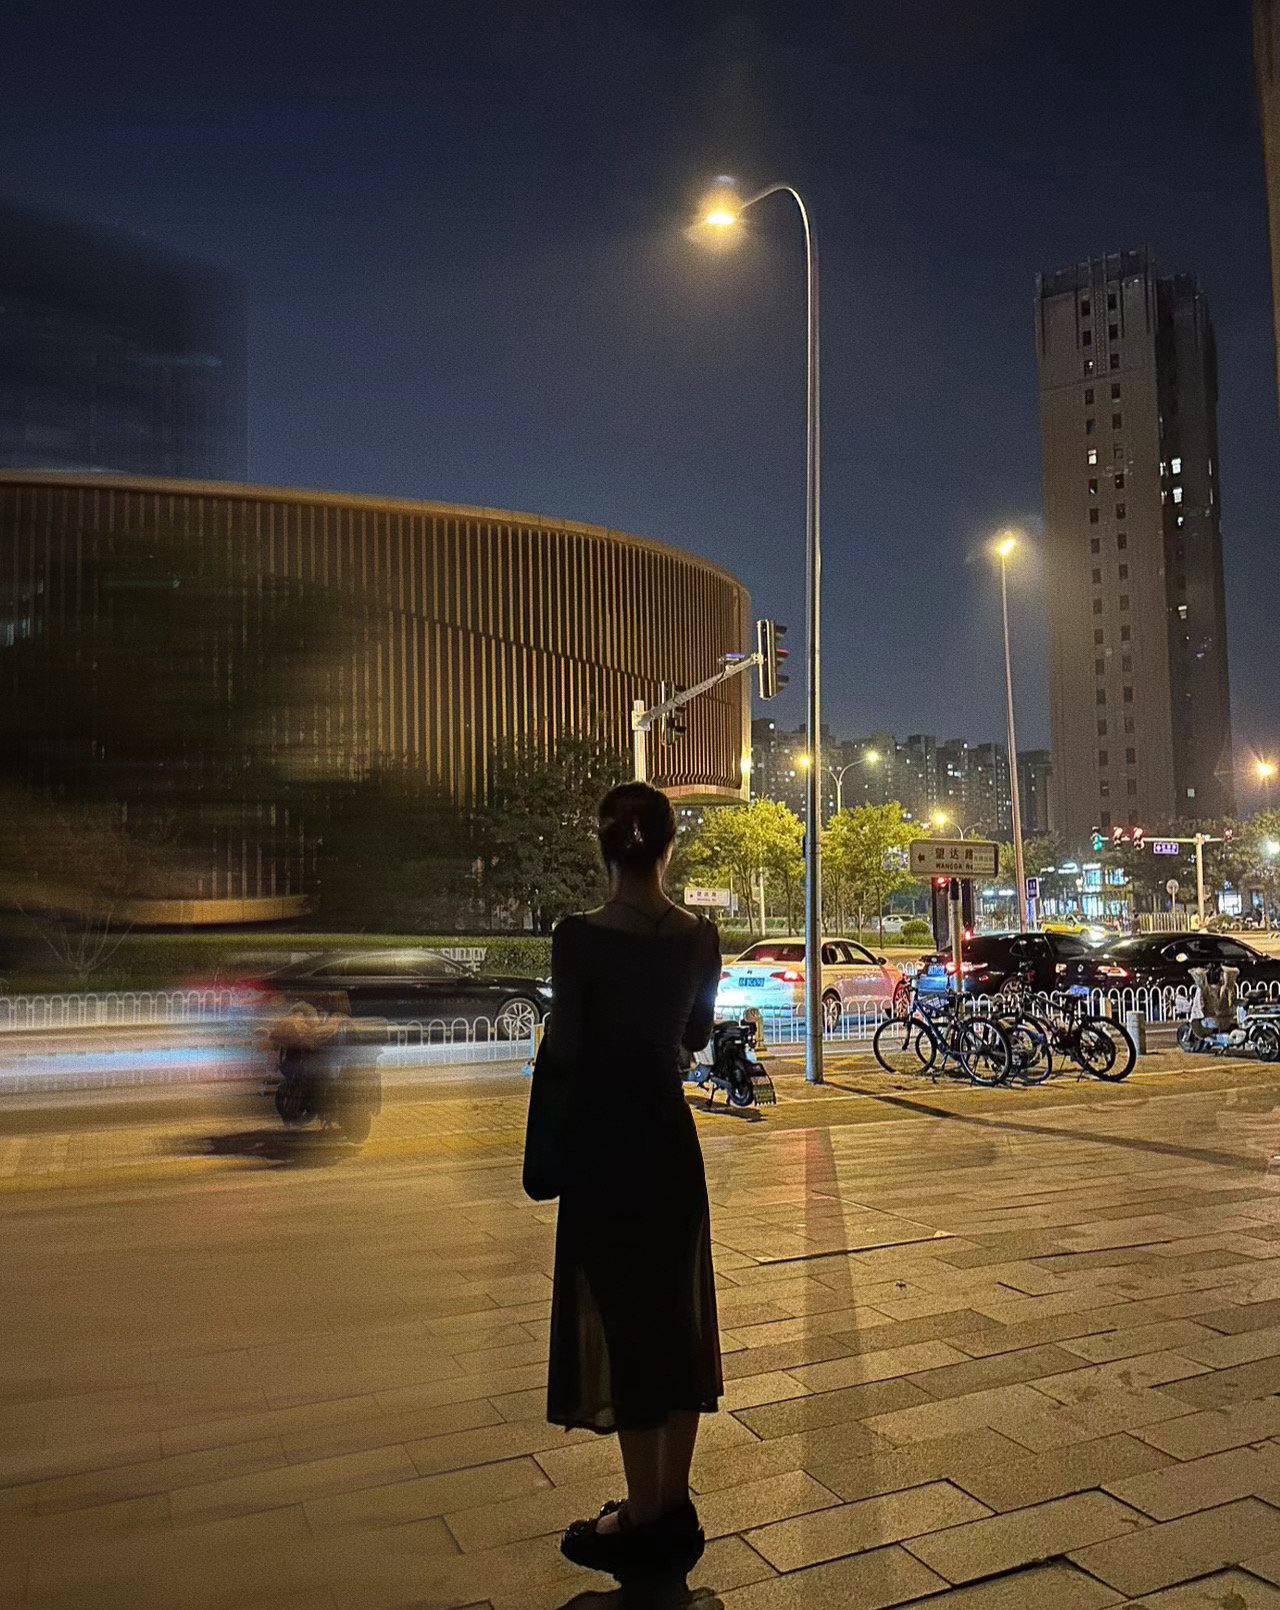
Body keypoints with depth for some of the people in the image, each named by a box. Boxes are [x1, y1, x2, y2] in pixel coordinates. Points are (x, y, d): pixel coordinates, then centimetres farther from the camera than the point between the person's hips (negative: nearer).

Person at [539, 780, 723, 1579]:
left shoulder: (579, 936, -16)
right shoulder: (700, 935, -2)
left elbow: (565, 1049, -13)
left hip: (605, 1137, -5)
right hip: (671, 1130, 5)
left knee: (620, 1313, 7)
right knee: (678, 1310, 15)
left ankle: (644, 1519, 19)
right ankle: (675, 1508, 29)